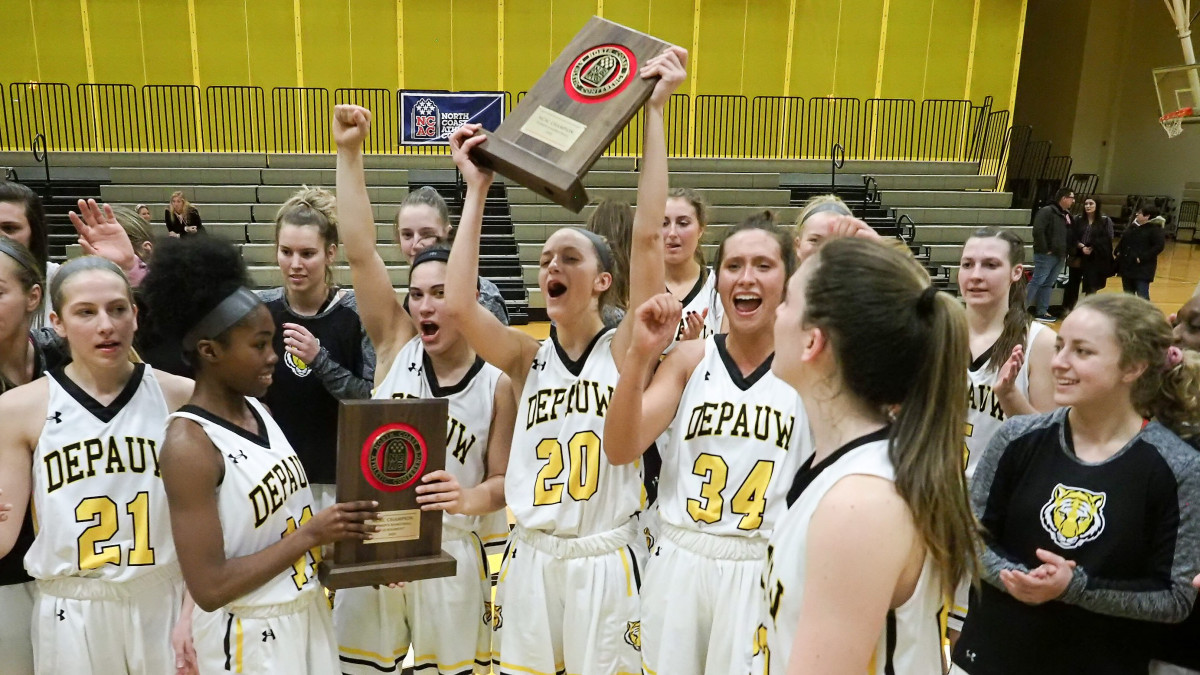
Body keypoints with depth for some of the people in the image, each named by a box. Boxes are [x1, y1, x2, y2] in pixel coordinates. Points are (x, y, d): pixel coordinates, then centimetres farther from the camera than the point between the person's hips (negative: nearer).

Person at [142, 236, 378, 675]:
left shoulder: (256, 408, 1)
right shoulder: (189, 444, -22)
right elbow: (209, 588, -23)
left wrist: (333, 531, -5)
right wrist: (310, 535, -21)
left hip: (308, 612, 7)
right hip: (249, 636, -7)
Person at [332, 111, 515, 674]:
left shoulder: (496, 383, -8)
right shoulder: (396, 346, -6)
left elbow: (504, 479, -3)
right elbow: (359, 250, -14)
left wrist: (469, 499, -25)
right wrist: (348, 153, -18)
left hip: (449, 549, -1)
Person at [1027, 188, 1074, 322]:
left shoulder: (1067, 215, 17)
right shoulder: (1047, 211, -10)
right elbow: (1038, 231, -19)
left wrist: (1067, 253, 10)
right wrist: (1044, 249, -18)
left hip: (1060, 256, 8)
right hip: (1046, 255, -8)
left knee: (1048, 284, 10)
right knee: (1037, 282, -10)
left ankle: (1041, 312, 14)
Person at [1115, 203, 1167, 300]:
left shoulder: (1154, 229, -12)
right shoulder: (1133, 226, 11)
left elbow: (1160, 246, -19)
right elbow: (1123, 240, 21)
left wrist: (1143, 258, -23)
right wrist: (1117, 251, 5)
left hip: (1143, 268, -8)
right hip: (1127, 266, 8)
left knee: (1142, 296, -8)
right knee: (1128, 295, 16)